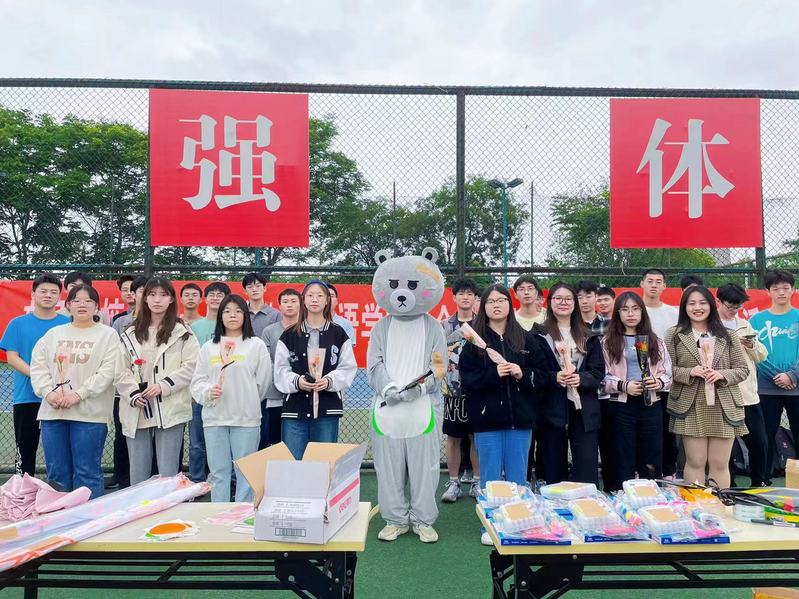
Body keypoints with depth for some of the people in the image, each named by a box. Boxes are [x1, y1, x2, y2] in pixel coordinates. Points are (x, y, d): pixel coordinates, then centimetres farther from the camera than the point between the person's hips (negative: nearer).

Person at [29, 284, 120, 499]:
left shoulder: (108, 335, 1)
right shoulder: (53, 334, 15)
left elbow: (107, 372, -8)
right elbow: (38, 366, 9)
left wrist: (78, 395, -16)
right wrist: (48, 392, -7)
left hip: (89, 414, -4)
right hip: (52, 412, 5)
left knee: (87, 472, 0)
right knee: (57, 472, 11)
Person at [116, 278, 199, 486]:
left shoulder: (182, 332, 2)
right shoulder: (130, 334, 13)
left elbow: (192, 365, -5)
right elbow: (121, 369, 8)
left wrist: (164, 385, -13)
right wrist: (133, 393, -8)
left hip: (170, 410, -3)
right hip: (137, 411, 4)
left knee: (168, 474, 1)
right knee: (138, 474, 12)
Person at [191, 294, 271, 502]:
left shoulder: (256, 345, 1)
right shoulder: (208, 347, 11)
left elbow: (263, 380, 3)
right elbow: (198, 380, 9)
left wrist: (248, 402, 9)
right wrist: (208, 393, -10)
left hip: (246, 418, -3)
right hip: (214, 418, 3)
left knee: (245, 472, 4)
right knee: (218, 472, 9)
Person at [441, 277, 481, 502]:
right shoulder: (444, 326, 6)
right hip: (452, 389, 1)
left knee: (477, 437, 7)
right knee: (453, 437, 7)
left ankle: (477, 482, 19)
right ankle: (453, 483, 17)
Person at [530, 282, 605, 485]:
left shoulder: (588, 336, 12)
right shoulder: (539, 335, 3)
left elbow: (598, 371, 6)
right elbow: (533, 372, -2)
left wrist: (581, 379, -13)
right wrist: (554, 377, -19)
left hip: (583, 409, 2)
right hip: (551, 408, -2)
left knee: (587, 467, 0)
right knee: (554, 469, 7)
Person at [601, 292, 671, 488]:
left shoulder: (655, 341, 12)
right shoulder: (608, 341, 3)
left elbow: (667, 374, 10)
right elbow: (603, 376, -3)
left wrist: (659, 382, -11)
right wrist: (623, 386, -19)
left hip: (650, 405, 3)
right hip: (621, 406, -2)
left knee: (651, 463, 8)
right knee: (624, 463, 5)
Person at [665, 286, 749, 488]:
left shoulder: (727, 336, 9)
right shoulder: (674, 335, 4)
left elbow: (743, 369, 8)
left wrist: (722, 374, -10)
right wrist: (689, 372, -16)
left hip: (725, 408, 2)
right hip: (690, 407, -2)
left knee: (720, 464, 7)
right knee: (695, 462, 2)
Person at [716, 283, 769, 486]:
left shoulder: (744, 324, 15)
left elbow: (762, 355, 15)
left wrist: (751, 345, -4)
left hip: (749, 395, 5)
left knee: (759, 443, 8)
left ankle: (759, 484, 25)